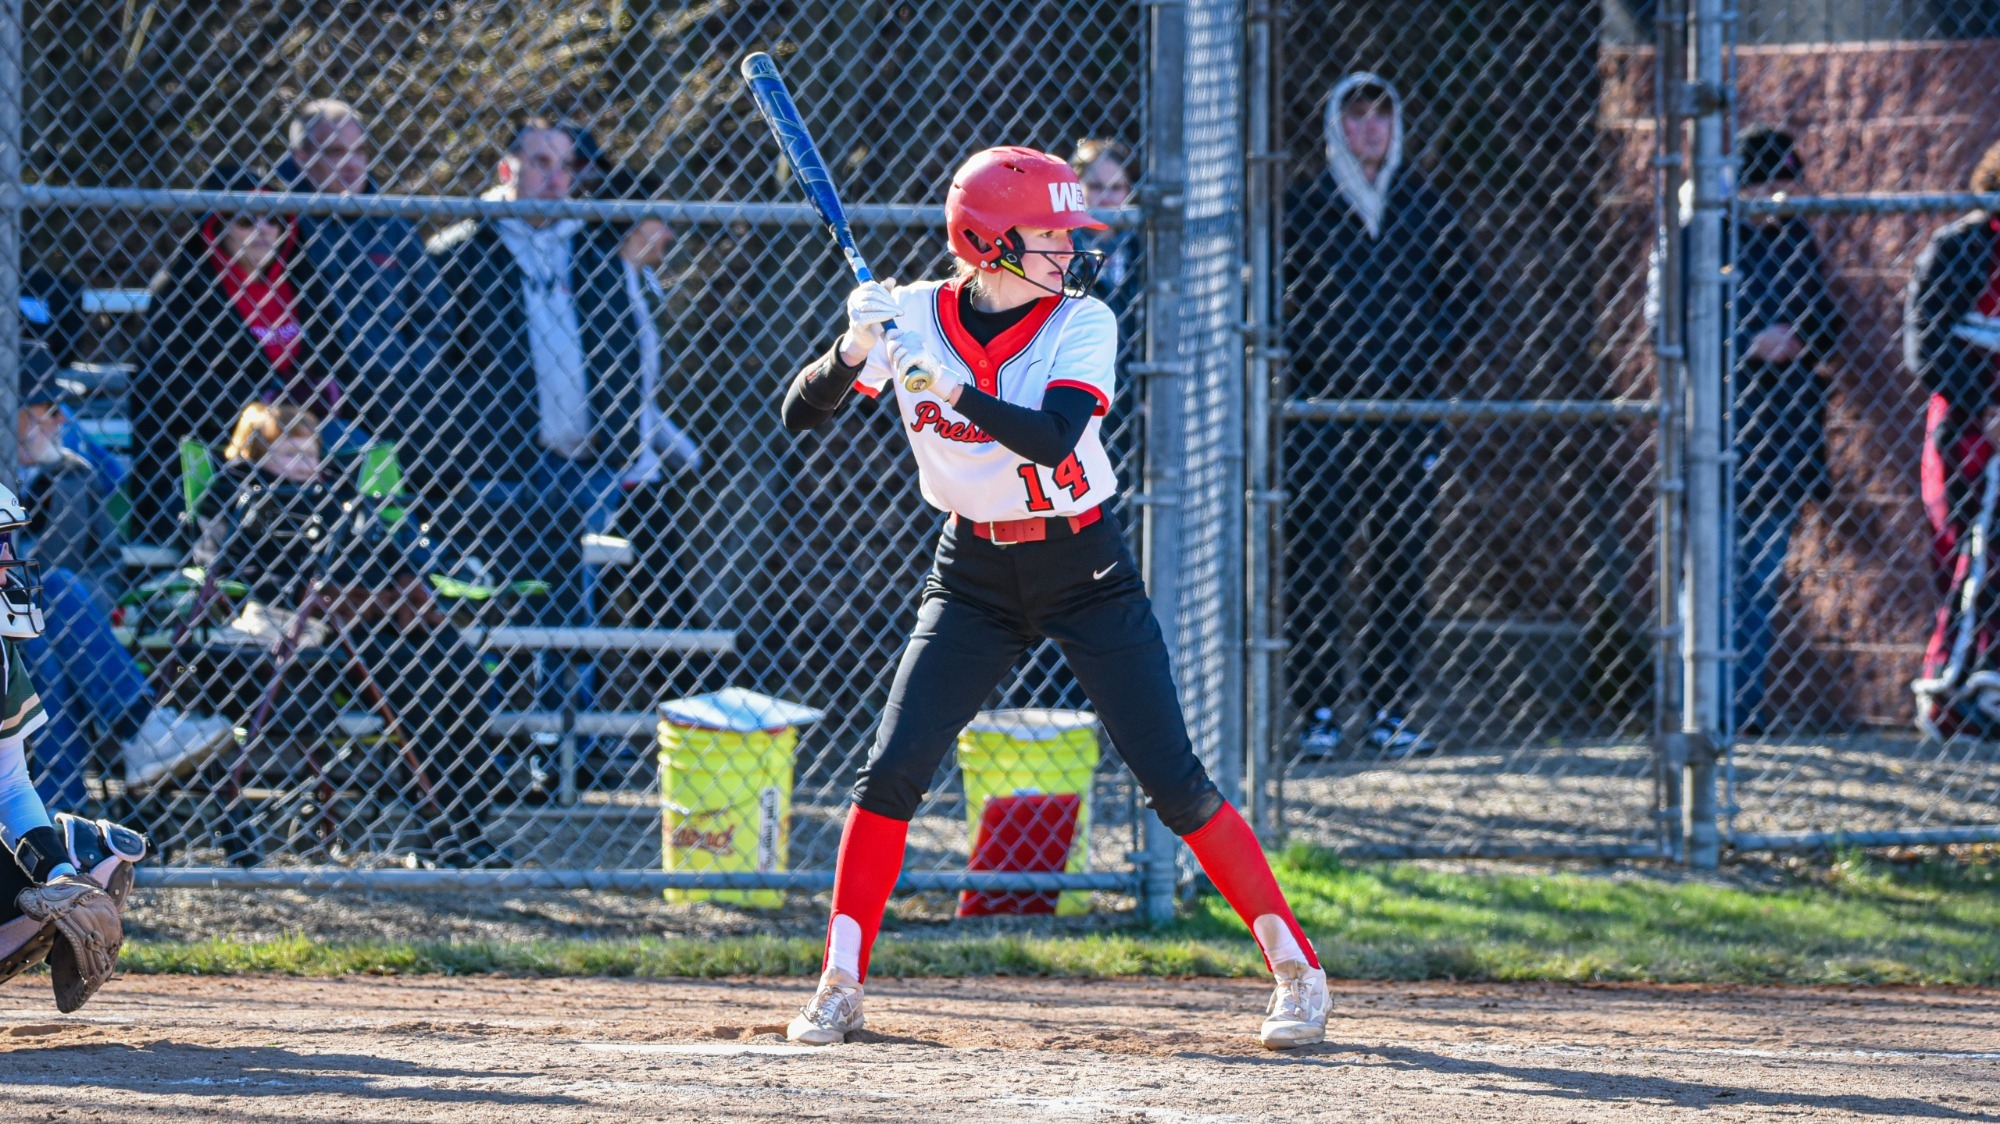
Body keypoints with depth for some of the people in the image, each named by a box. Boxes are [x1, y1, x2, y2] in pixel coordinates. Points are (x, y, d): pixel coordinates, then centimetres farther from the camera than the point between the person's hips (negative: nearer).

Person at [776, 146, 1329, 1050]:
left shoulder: (1081, 324, -13)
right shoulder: (915, 317, -8)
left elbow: (1052, 437, -28)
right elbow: (802, 415, -9)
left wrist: (953, 392, -41)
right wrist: (853, 352, -28)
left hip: (1084, 569, -2)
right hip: (973, 576, 2)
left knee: (1173, 780, -6)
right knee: (890, 772, -8)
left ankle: (1293, 964, 4)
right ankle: (841, 986, 4)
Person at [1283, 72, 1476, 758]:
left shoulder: (1424, 207, 10)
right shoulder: (1305, 207, 3)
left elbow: (1461, 287, 18)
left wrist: (1433, 357, 4)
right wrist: (1297, 363, -6)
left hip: (1405, 405, 2)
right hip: (1323, 407, -2)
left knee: (1398, 560, 4)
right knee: (1314, 559, -6)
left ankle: (1393, 713, 8)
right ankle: (1319, 713, -3)